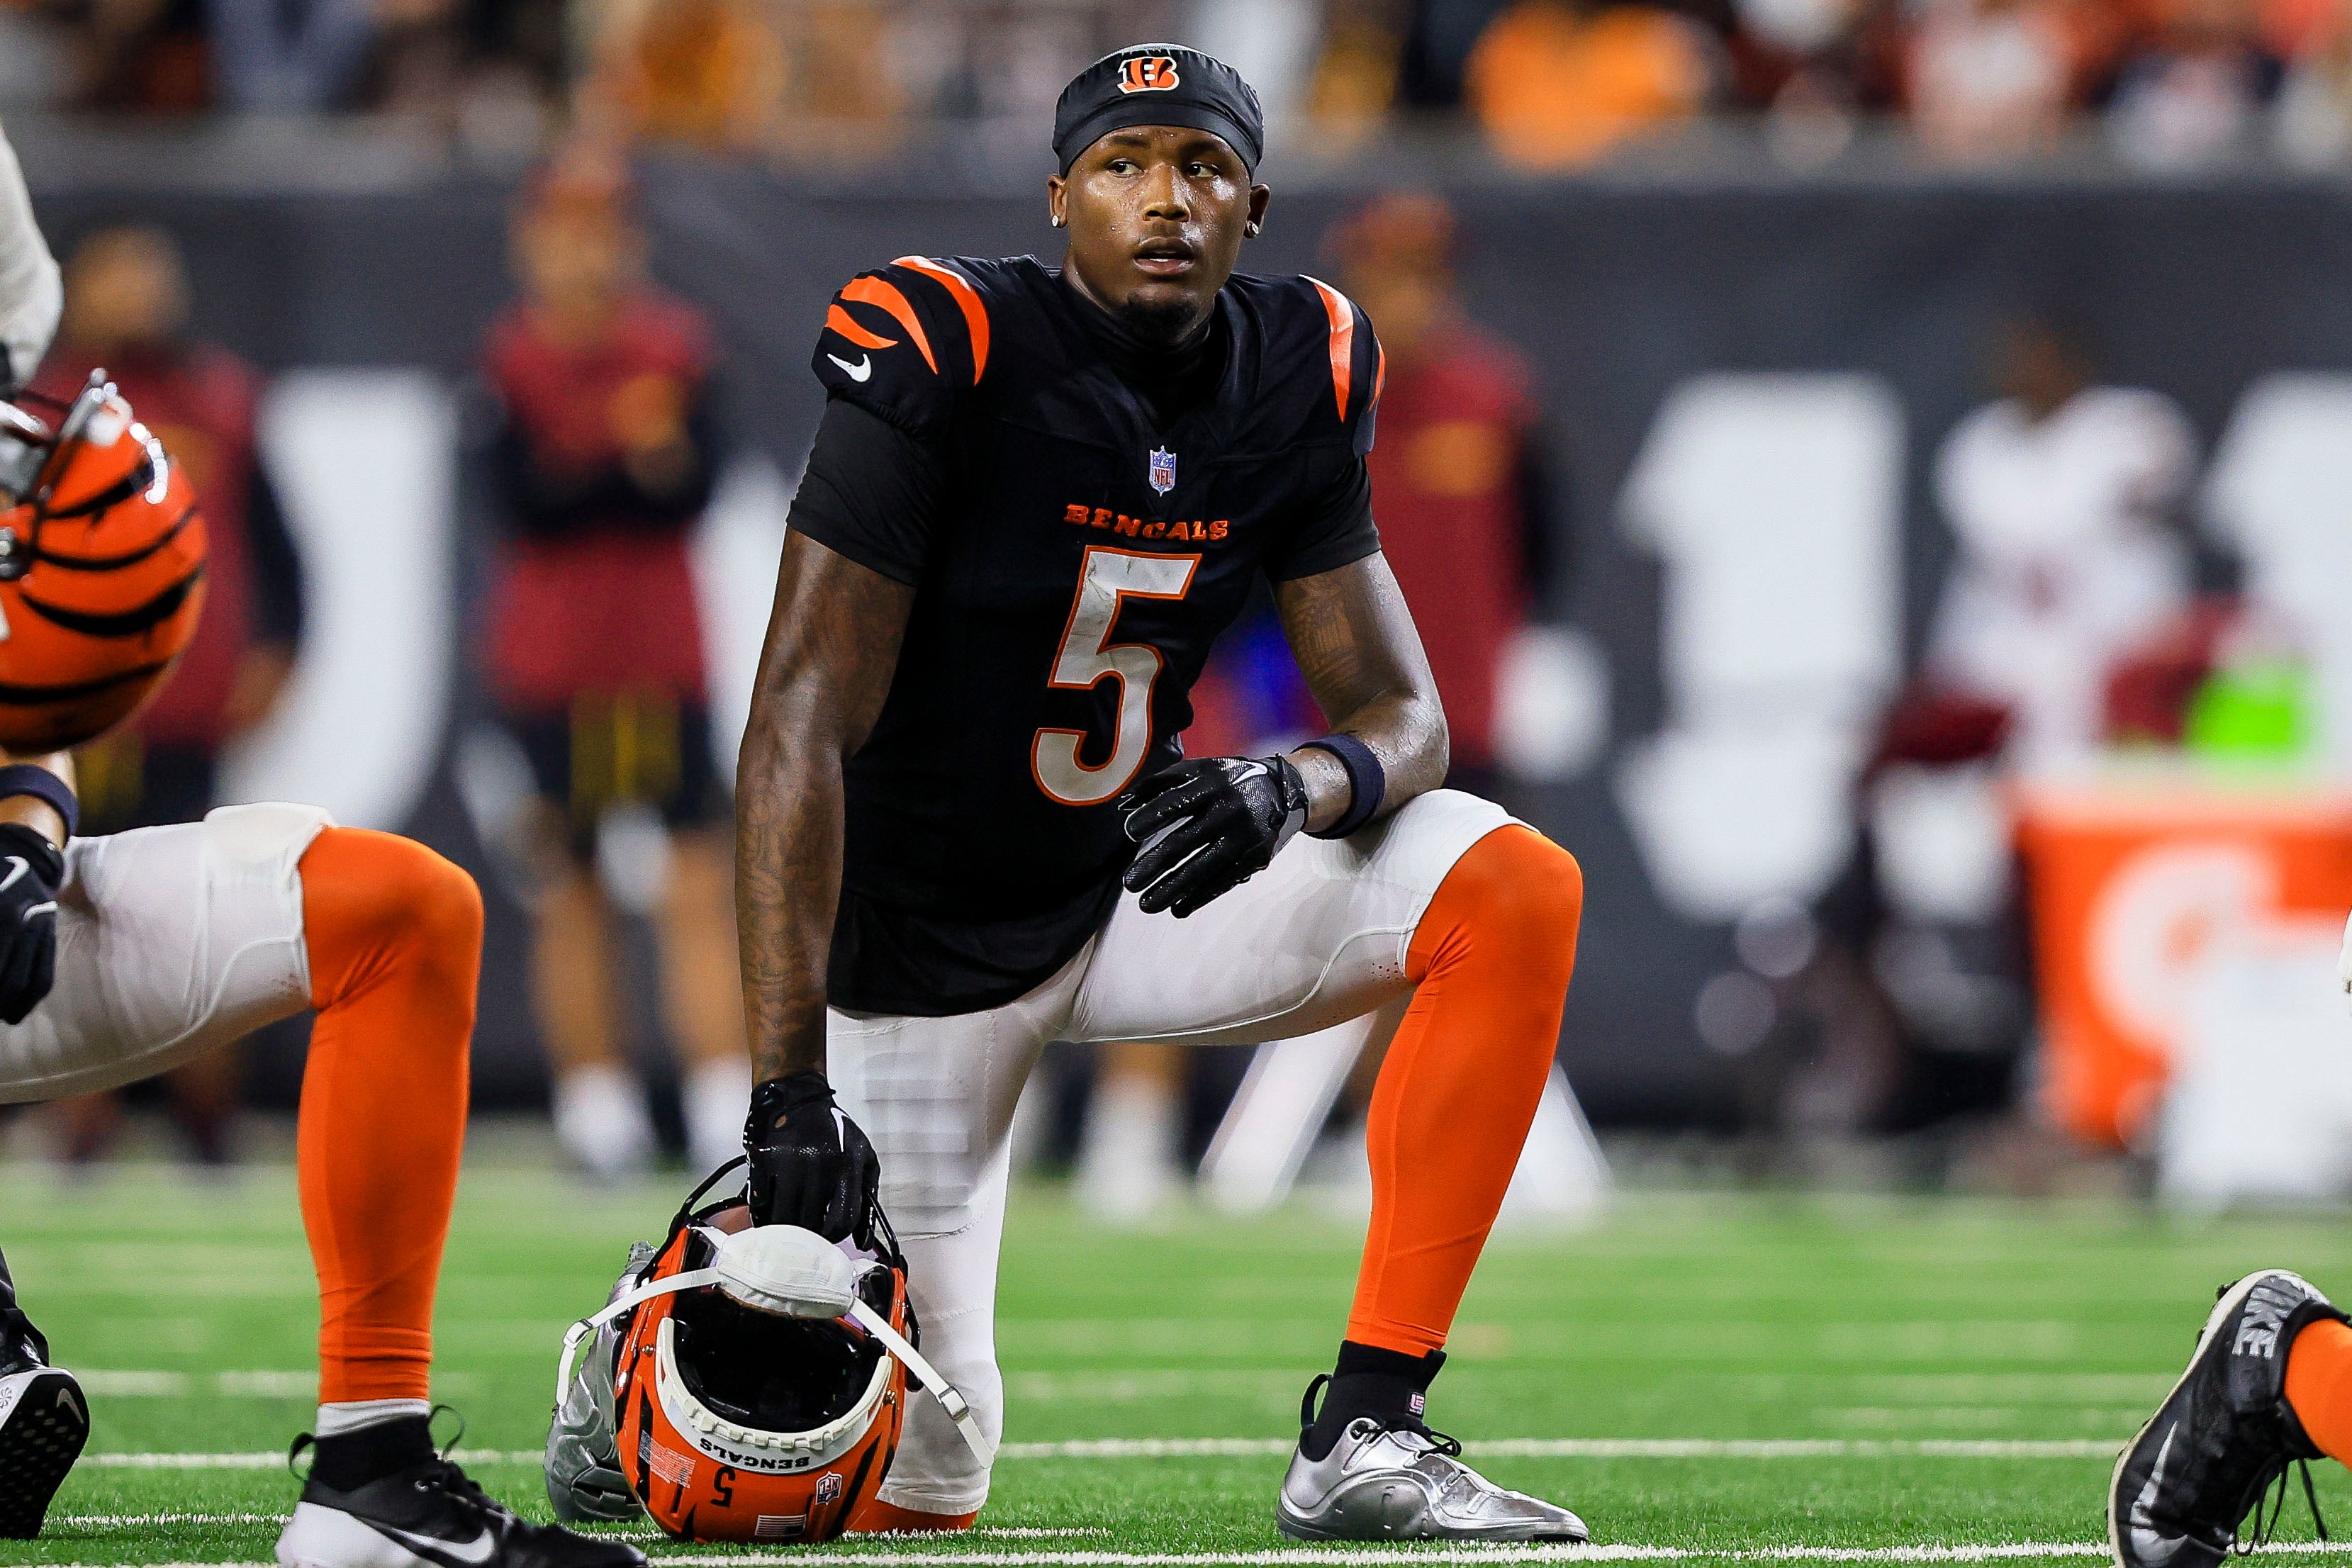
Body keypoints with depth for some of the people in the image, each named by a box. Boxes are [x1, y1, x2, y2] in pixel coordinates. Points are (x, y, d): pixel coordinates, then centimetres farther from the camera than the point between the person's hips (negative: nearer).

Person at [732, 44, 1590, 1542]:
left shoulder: (1297, 374, -4)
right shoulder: (948, 350, -20)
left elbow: (1403, 714, -3)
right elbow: (805, 720, -24)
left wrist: (1295, 786, -29)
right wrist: (789, 1088, -31)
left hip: (1132, 891, 5)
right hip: (927, 950, -5)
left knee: (1513, 890, -19)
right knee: (910, 1493, -8)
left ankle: (1365, 1438, -18)